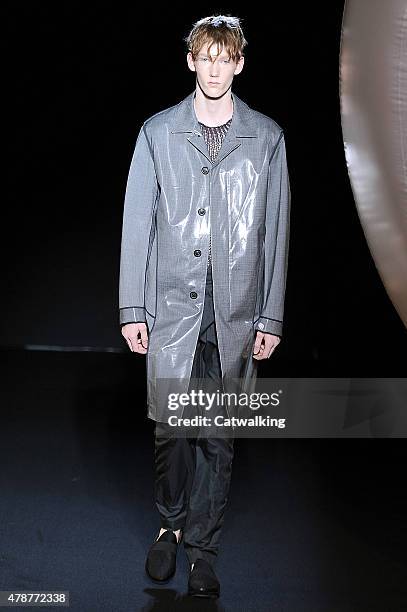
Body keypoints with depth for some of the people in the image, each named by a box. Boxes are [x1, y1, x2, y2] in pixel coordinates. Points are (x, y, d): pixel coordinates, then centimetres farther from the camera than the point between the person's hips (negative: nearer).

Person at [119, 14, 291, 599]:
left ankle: (202, 546, 20)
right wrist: (131, 309, 0)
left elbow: (276, 231, 5)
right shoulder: (158, 133, 4)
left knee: (219, 434, 6)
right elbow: (137, 223, 4)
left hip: (236, 311, 0)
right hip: (171, 307, 0)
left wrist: (271, 317, 2)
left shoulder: (267, 137, 4)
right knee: (172, 425, 4)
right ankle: (171, 523, 29)